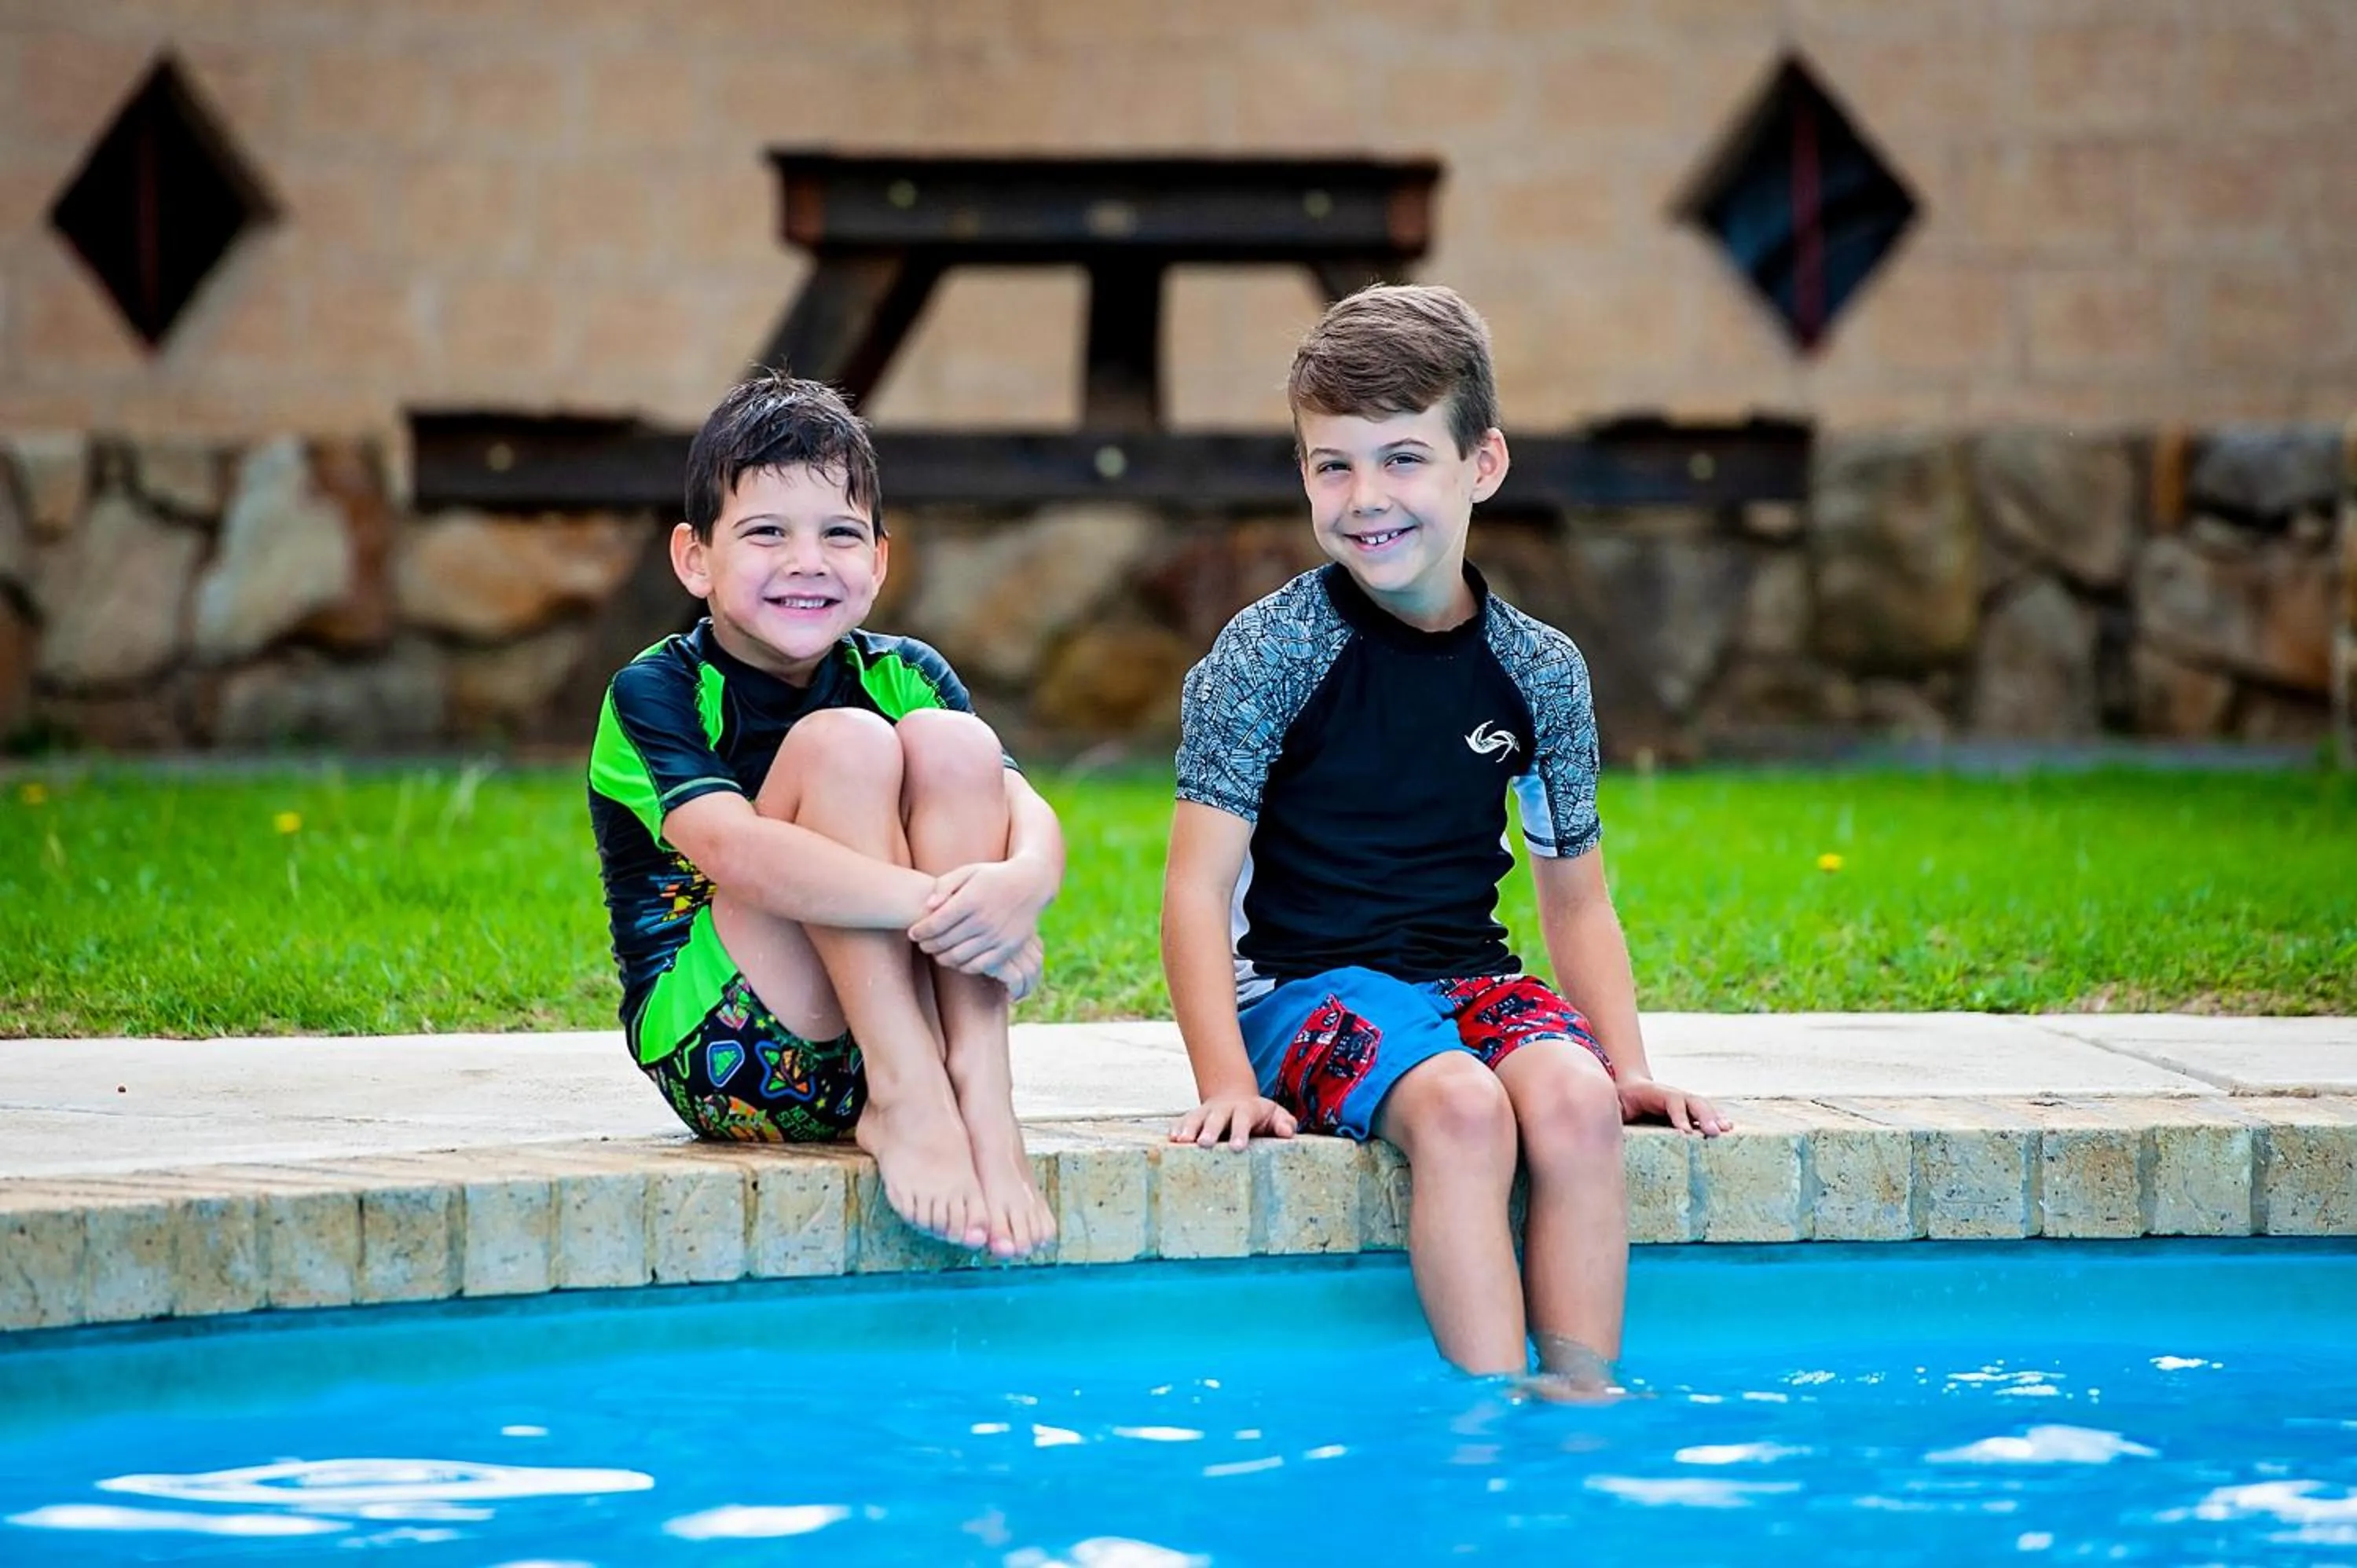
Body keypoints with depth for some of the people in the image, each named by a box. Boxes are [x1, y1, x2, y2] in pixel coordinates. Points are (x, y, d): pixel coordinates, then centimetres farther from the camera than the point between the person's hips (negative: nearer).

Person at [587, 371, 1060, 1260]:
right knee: (842, 744, -22)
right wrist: (936, 903, -41)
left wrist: (1019, 885, -37)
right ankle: (906, 1103, -28)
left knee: (952, 744, -17)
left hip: (897, 1019, 4)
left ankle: (981, 1096, -28)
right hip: (716, 1047, -4)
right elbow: (736, 852, -28)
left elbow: (1030, 815, -12)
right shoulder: (654, 694, -9)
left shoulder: (905, 676, 5)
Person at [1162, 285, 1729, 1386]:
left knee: (1573, 1098, -30)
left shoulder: (1541, 670, 5)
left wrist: (1630, 1069, 1)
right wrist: (1227, 1084, -19)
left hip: (1471, 978, 4)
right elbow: (1199, 887, -8)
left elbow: (1576, 899, 14)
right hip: (1305, 983, -4)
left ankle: (1585, 1399, -27)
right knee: (1461, 1107, -33)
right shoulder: (1266, 654, -6)